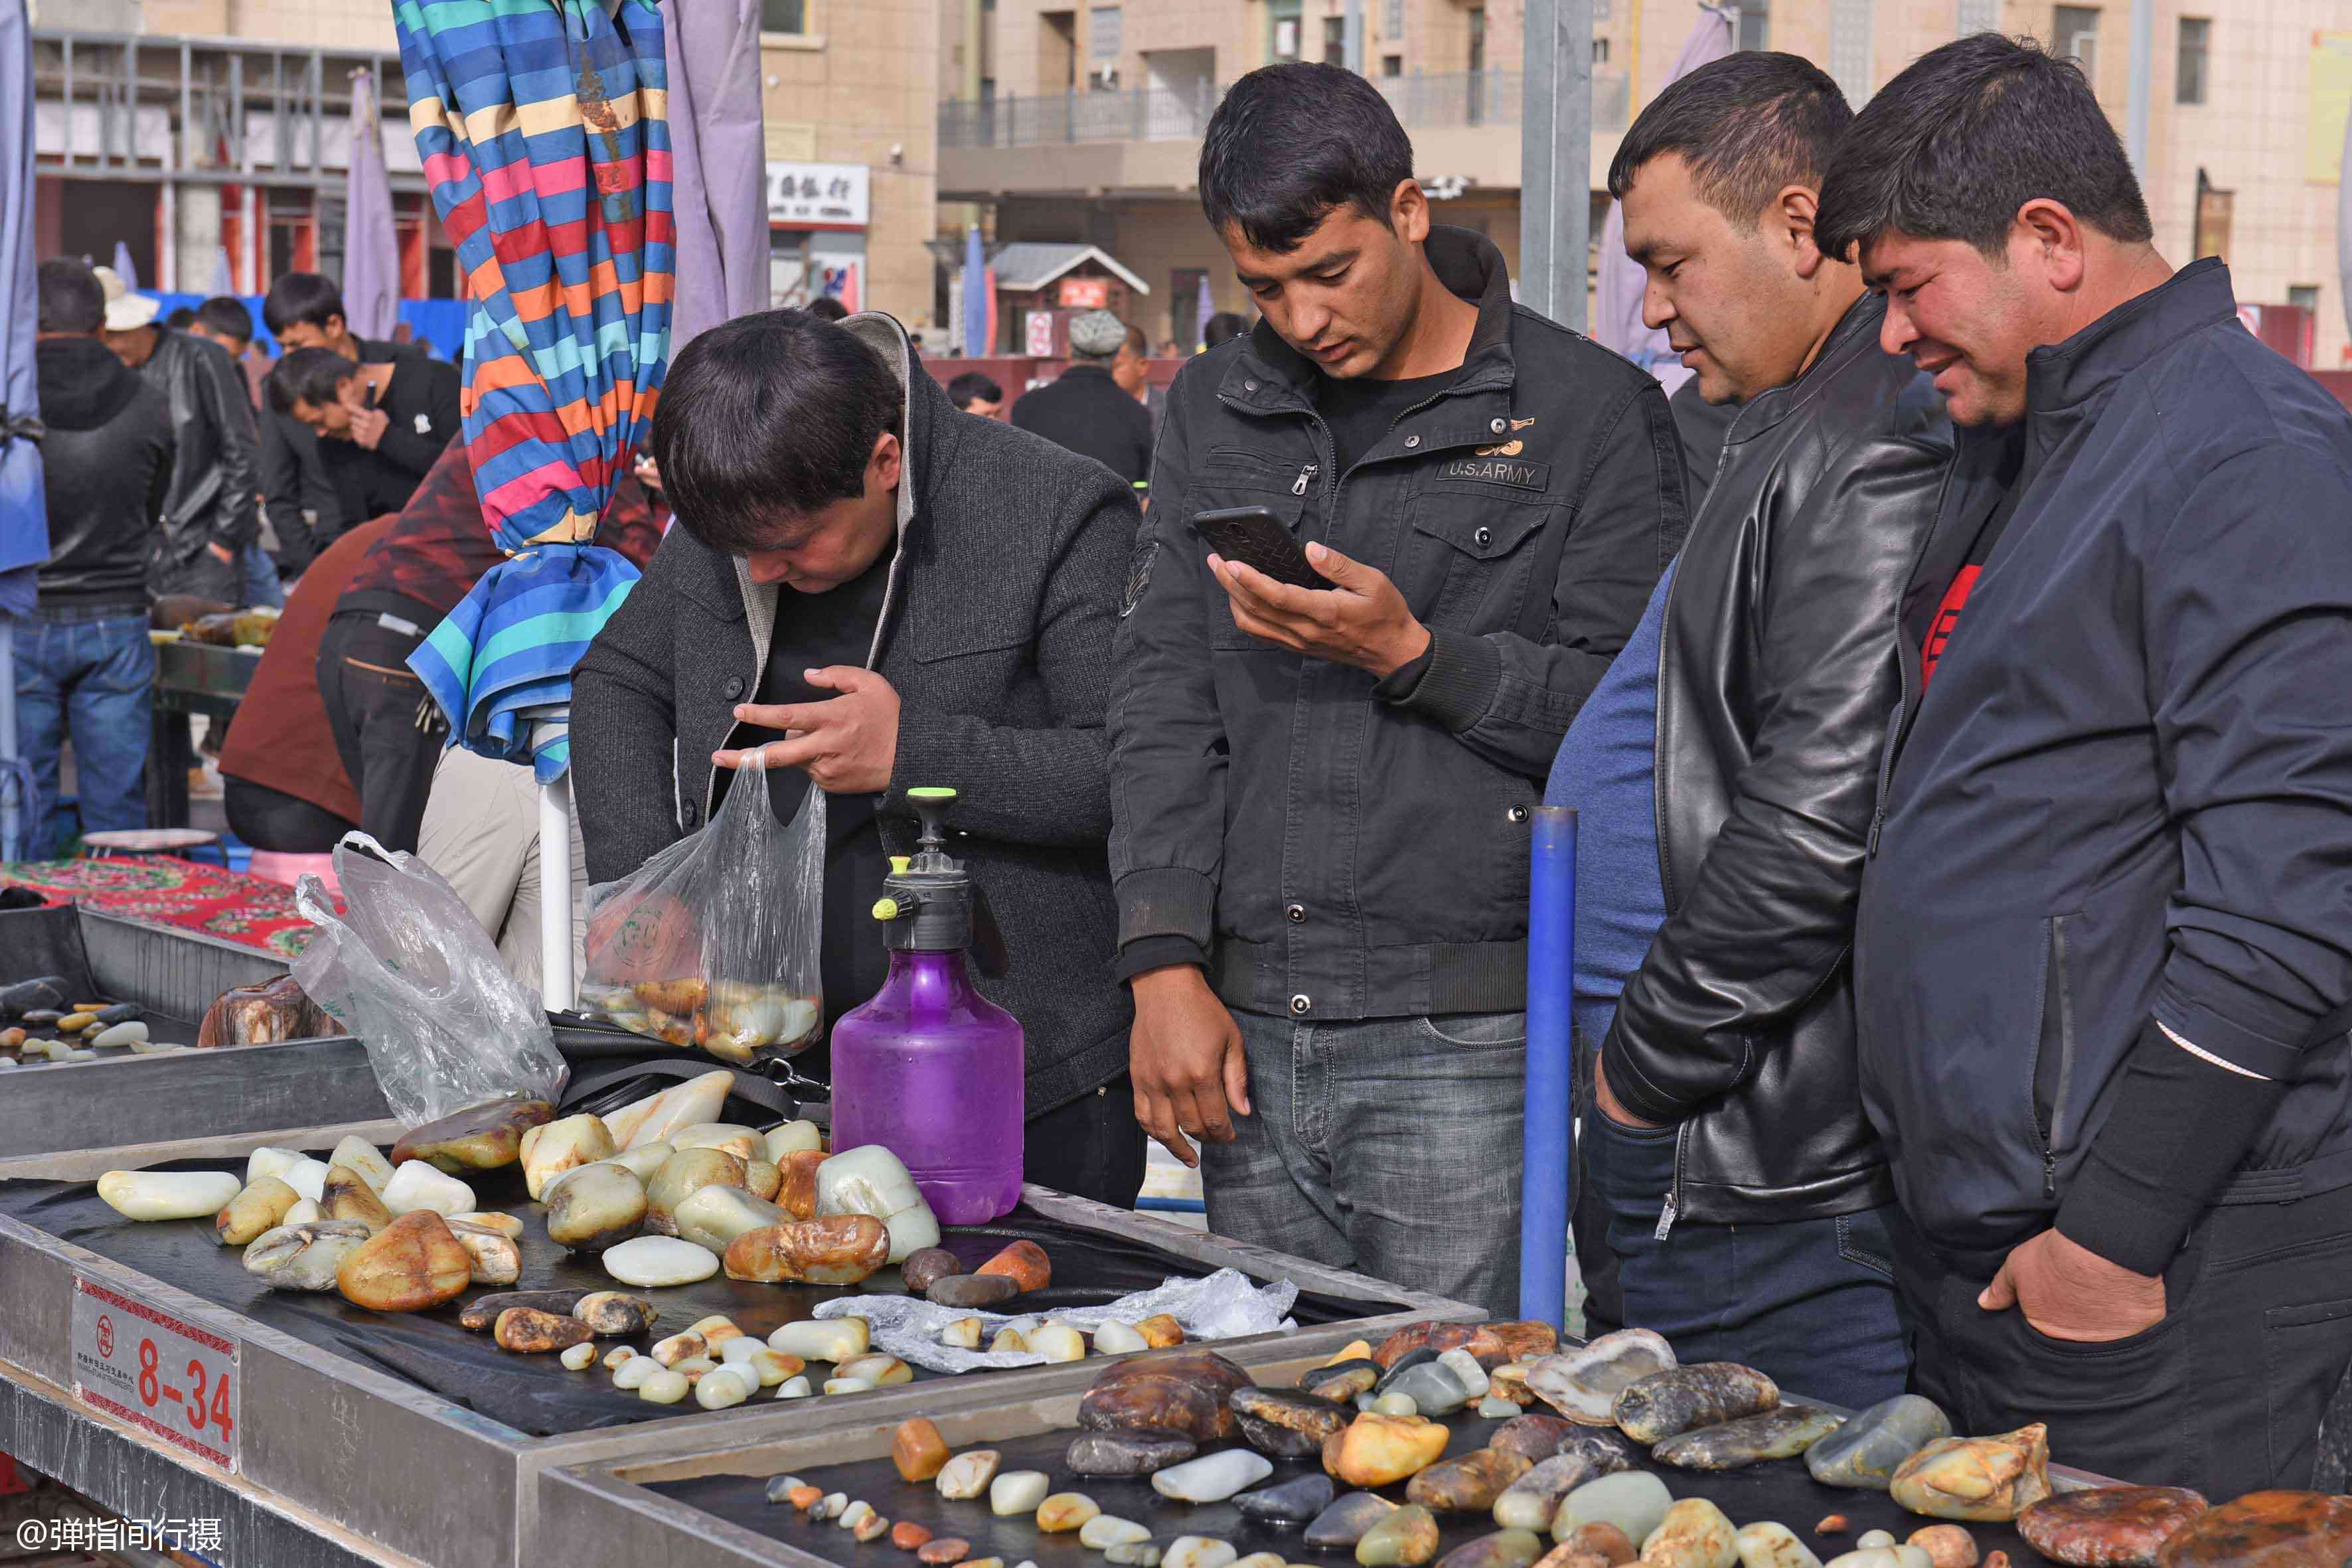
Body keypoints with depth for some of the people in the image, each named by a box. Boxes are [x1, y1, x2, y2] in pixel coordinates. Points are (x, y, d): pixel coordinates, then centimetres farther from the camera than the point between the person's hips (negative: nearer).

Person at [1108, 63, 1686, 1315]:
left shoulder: (1589, 413, -1)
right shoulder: (1215, 409, 13)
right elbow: (1162, 696, 8)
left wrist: (1412, 656, -15)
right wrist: (1166, 966, -1)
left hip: (1467, 1043, -4)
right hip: (1251, 1032, 5)